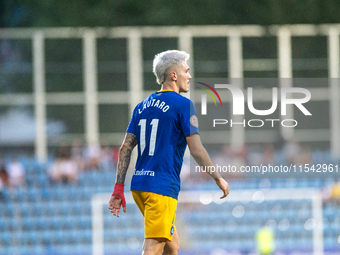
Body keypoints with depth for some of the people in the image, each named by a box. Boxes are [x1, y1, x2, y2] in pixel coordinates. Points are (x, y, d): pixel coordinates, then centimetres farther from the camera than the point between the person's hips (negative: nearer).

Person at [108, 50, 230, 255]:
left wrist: (119, 189, 12)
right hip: (162, 187, -8)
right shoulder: (183, 105, -6)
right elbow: (196, 150, -11)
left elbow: (125, 148, 12)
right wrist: (218, 178, 0)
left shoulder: (143, 106, 15)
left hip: (139, 184, 8)